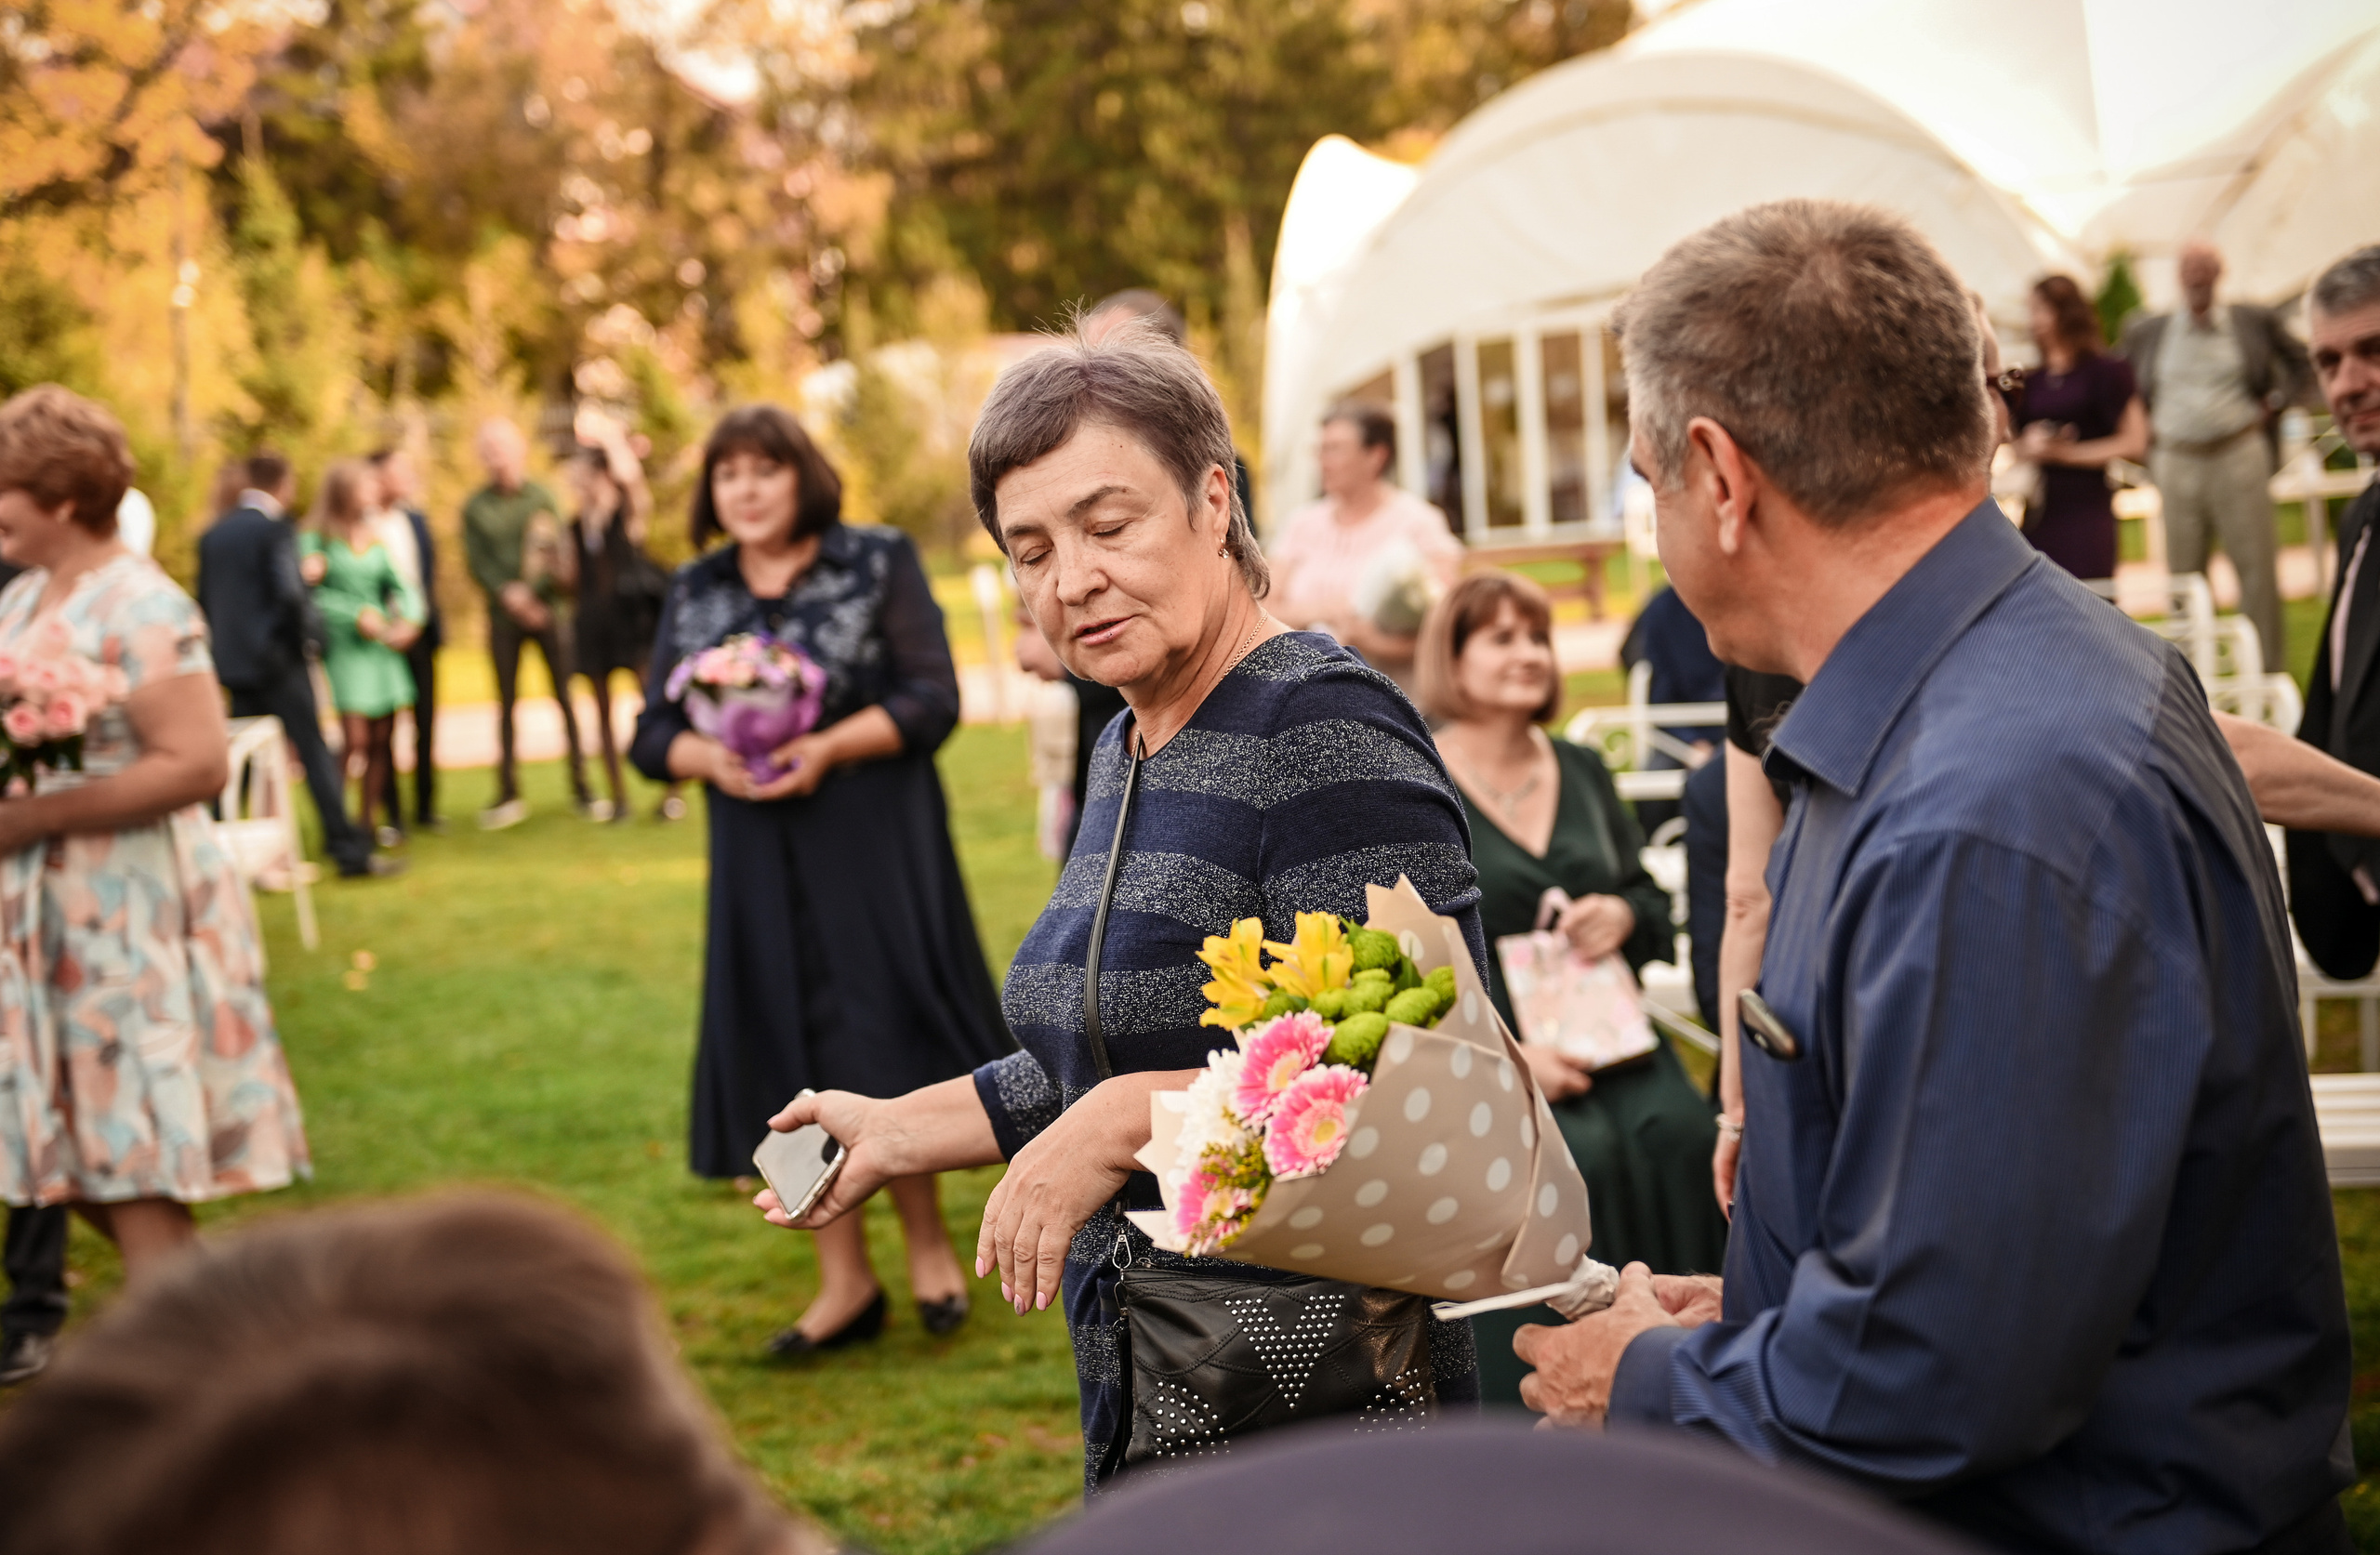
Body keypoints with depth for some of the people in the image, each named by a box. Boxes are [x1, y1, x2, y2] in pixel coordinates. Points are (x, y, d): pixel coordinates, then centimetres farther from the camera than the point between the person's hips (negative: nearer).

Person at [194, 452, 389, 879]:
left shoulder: (213, 535, 10)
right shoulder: (274, 529, -11)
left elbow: (204, 600, 11)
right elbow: (289, 593, -20)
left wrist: (224, 645, 17)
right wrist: (306, 636, -6)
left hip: (233, 664, 7)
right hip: (277, 659, -6)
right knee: (314, 752, -3)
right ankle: (349, 851, -4)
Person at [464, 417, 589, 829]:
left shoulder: (541, 497, 1)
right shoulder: (476, 507, 3)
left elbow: (562, 551, -3)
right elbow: (477, 562, 0)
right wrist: (508, 594, -15)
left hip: (548, 608, -1)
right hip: (503, 614, 1)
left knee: (566, 698, -2)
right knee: (506, 703, 5)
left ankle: (581, 786, 4)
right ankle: (508, 792, 12)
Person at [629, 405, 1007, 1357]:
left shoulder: (879, 563, 0)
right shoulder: (694, 594, 10)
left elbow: (932, 699, -7)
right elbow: (653, 732, 10)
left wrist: (829, 748, -20)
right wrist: (710, 760, -12)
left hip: (873, 849, -3)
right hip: (759, 860, 3)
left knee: (885, 1036, -4)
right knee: (791, 1056, 2)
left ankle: (927, 1240, 17)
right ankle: (845, 1281, 12)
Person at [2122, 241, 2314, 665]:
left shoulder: (2253, 322, 7)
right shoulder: (2147, 332, 9)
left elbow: (2302, 366, 16)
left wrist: (2272, 406, 4)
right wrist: (2145, 424, 9)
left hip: (2240, 454, -1)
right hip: (2176, 462, 1)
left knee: (2255, 564, -3)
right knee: (2183, 572, 3)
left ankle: (2270, 666, 4)